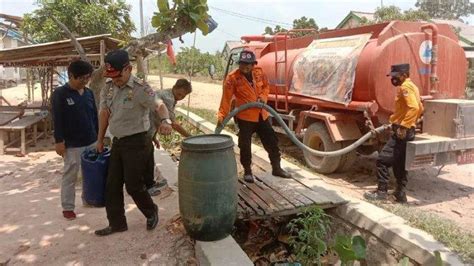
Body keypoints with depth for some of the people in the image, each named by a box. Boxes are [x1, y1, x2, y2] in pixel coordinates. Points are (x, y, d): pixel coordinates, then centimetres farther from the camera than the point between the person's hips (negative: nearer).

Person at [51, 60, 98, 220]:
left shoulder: (89, 93, 7)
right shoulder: (60, 94, -10)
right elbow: (57, 120, -11)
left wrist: (99, 137, 12)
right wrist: (59, 141, -14)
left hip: (91, 142, 5)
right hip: (72, 145, -5)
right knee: (70, 177, 5)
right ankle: (67, 207, 17)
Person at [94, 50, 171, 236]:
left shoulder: (140, 89, -17)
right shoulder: (108, 88, 5)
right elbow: (104, 114, 12)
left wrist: (165, 122, -46)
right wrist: (100, 140, 16)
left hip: (136, 142, -7)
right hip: (117, 142, 7)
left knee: (133, 185, 0)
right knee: (112, 185, 10)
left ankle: (151, 213, 28)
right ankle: (116, 223, 26)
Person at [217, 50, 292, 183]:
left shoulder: (259, 72, -1)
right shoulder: (232, 78, -15)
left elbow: (266, 86, 14)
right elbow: (226, 98, -15)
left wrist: (263, 96, -6)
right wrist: (222, 115, -21)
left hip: (261, 115, 5)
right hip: (245, 117, -4)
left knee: (272, 141, 11)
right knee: (245, 145, 2)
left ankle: (276, 168, 27)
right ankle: (247, 171, 21)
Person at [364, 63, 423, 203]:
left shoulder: (405, 87, -14)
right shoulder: (411, 86, 18)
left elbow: (414, 108, -27)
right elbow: (420, 108, 26)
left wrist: (403, 126, -26)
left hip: (401, 132, -11)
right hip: (407, 131, 11)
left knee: (383, 159, -8)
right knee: (399, 163, 15)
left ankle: (381, 191, -2)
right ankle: (401, 194, 20)